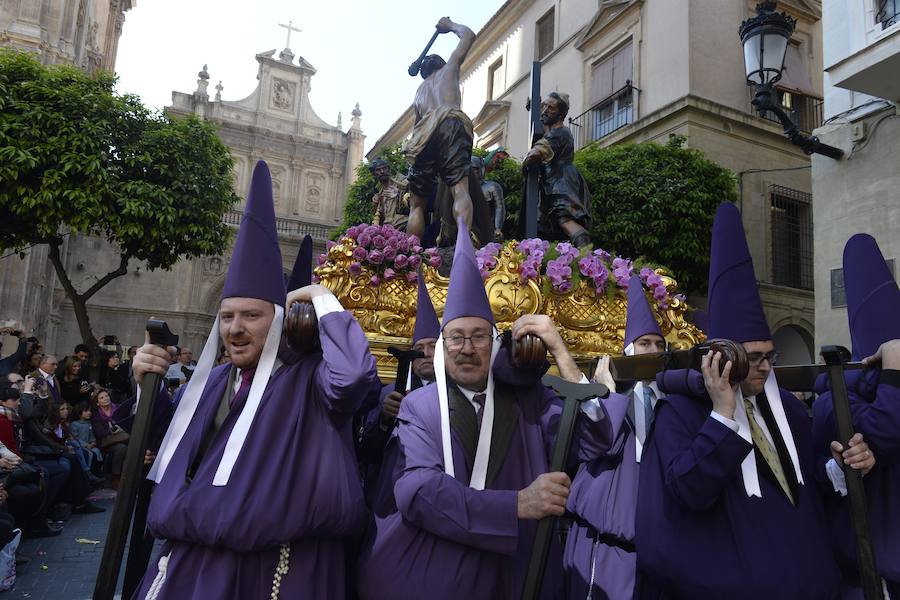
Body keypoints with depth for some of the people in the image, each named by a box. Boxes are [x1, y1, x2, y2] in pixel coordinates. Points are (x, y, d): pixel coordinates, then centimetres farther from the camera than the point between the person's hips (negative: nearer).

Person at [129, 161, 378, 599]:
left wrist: (323, 299, -18)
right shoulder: (210, 383, 9)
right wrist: (146, 382, 4)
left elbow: (356, 373, -34)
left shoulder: (308, 381, -11)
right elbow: (167, 436, 23)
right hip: (190, 562, 6)